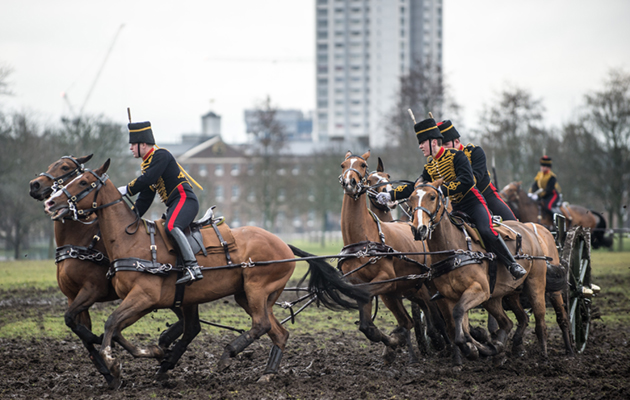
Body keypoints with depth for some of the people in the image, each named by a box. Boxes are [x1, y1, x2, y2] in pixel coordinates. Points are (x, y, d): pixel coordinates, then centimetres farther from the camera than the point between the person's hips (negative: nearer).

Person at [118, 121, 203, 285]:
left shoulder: (161, 155, -7)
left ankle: (193, 267, -44)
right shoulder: (147, 164, 21)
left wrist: (126, 190, -10)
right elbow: (145, 199, 21)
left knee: (171, 226, -33)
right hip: (174, 205, 11)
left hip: (185, 199, -11)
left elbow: (147, 179, -20)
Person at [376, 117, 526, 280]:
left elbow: (467, 181, -26)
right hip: (456, 208, 8)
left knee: (486, 232, -26)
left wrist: (442, 189, -34)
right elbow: (416, 187, 10)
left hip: (473, 202, -8)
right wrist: (390, 195, 0)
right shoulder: (430, 166, 9)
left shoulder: (456, 156, -13)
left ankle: (513, 265, -16)